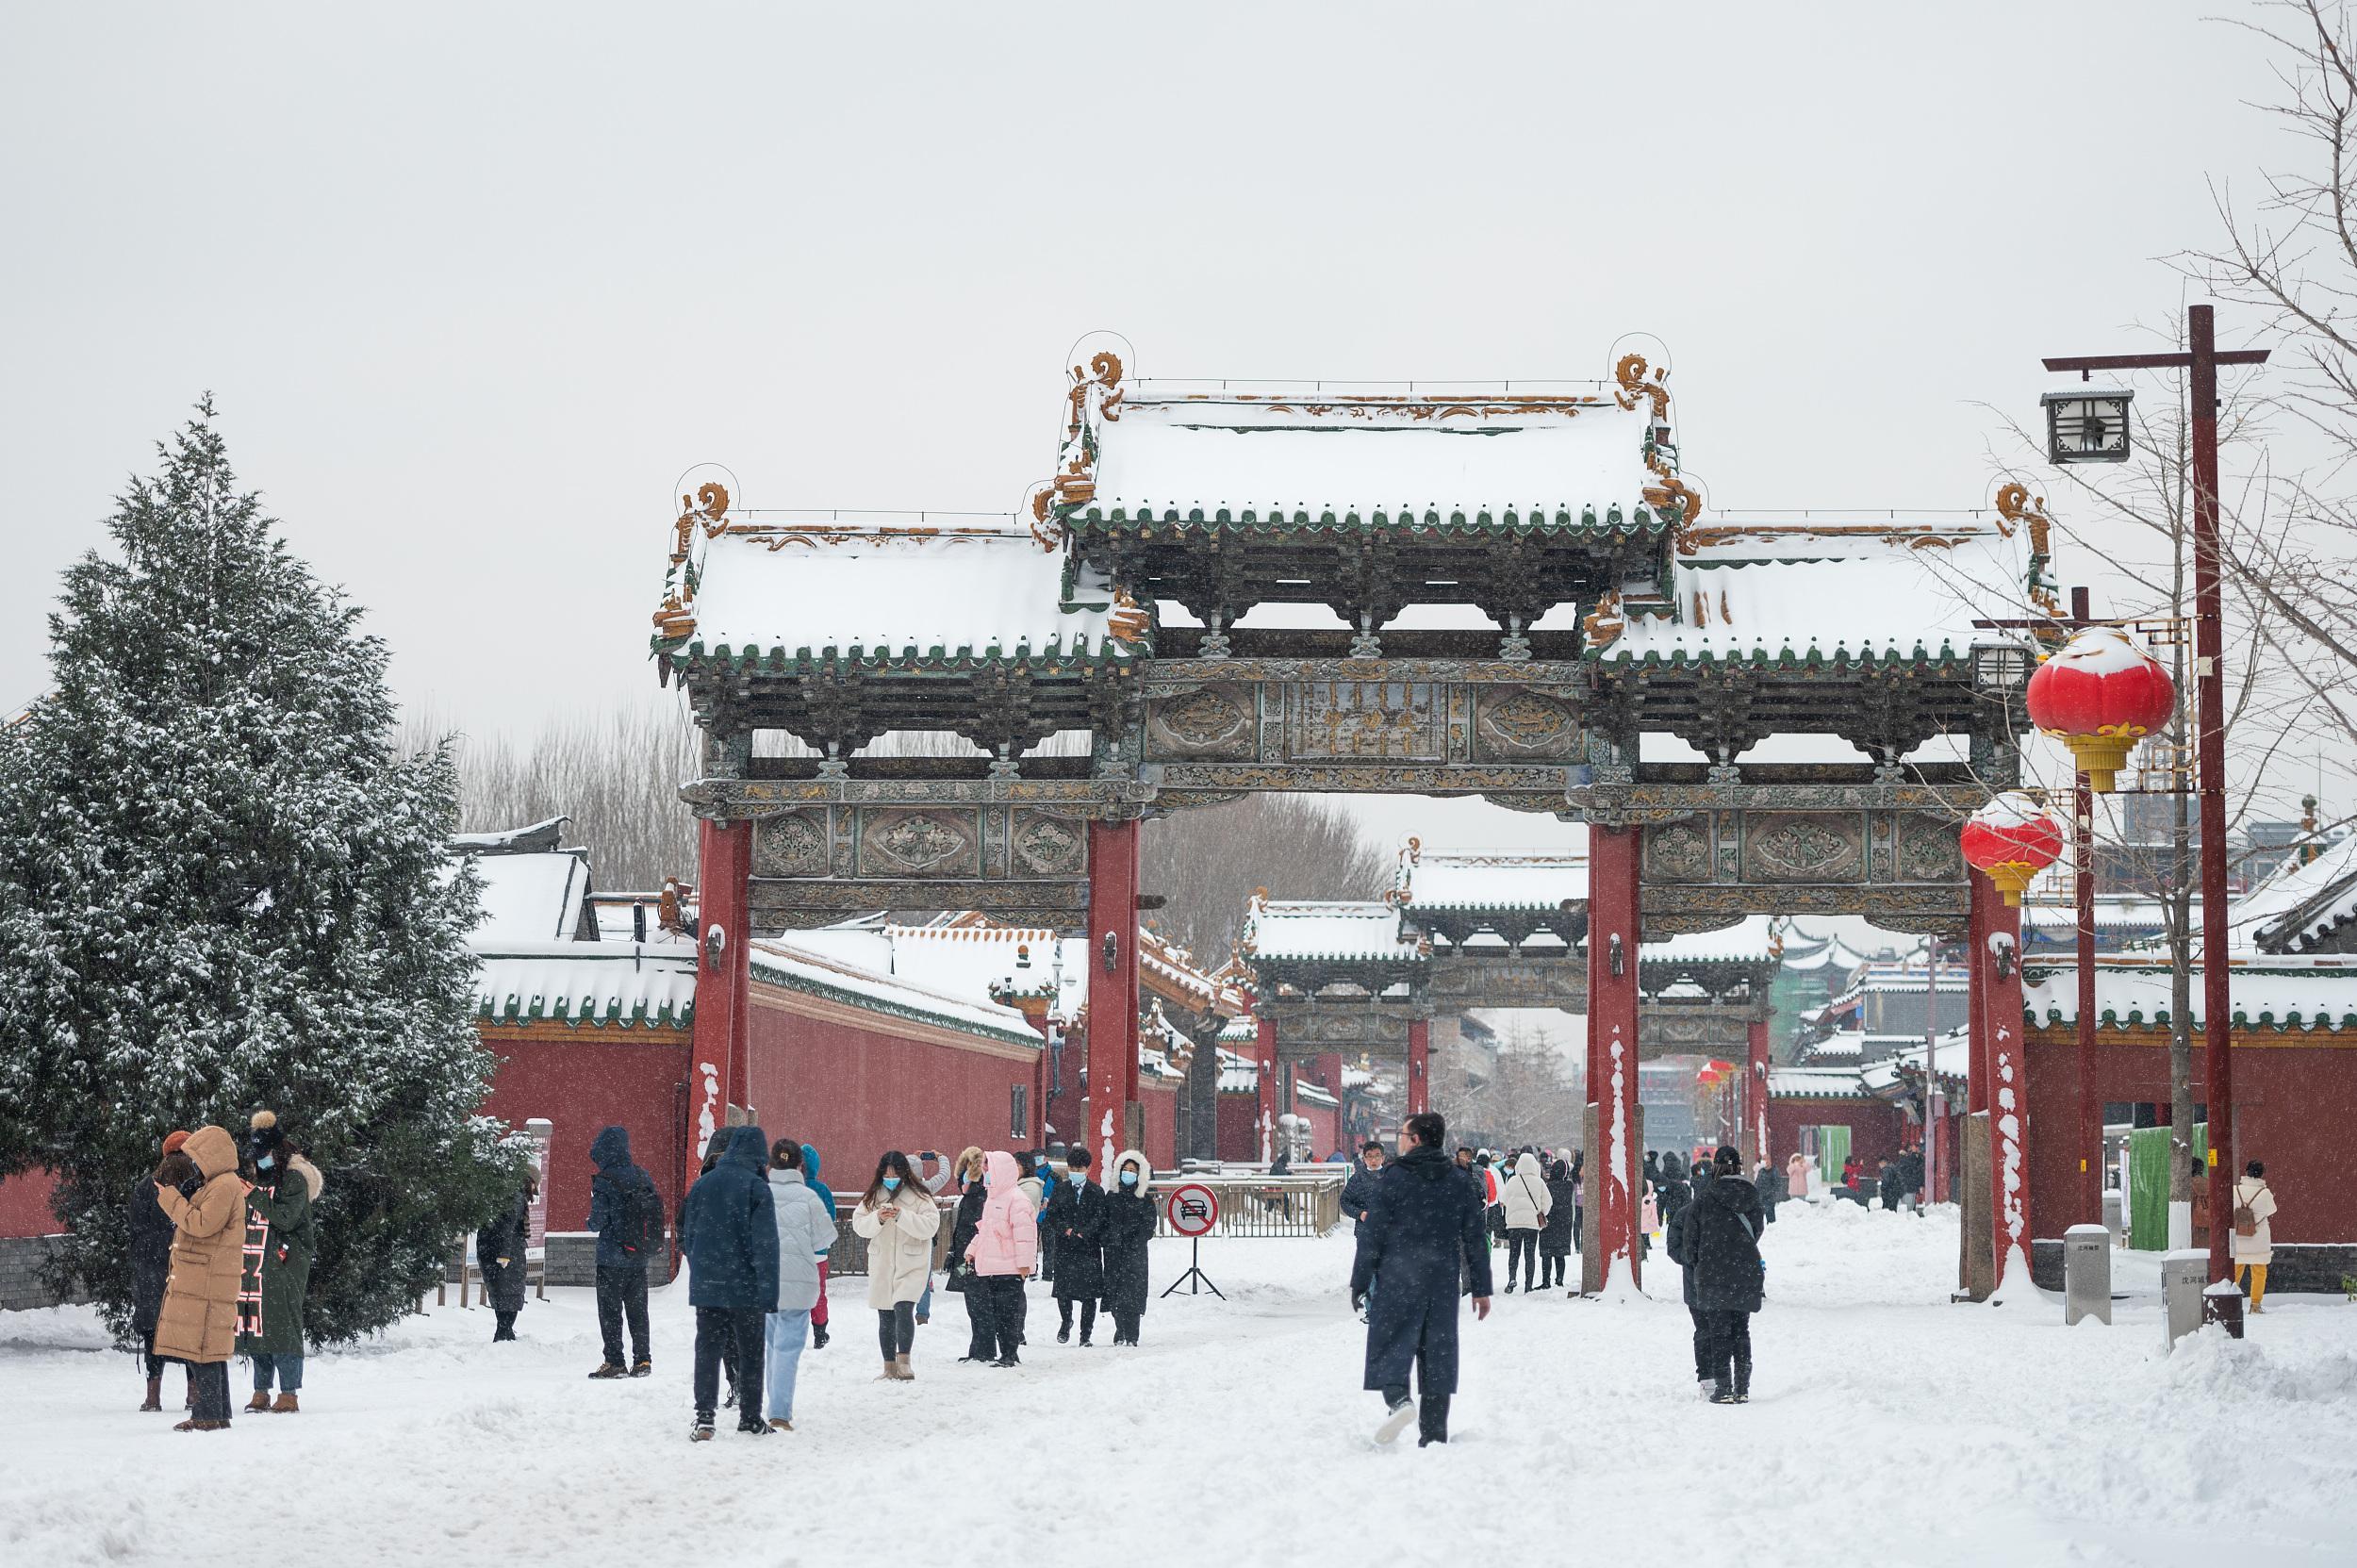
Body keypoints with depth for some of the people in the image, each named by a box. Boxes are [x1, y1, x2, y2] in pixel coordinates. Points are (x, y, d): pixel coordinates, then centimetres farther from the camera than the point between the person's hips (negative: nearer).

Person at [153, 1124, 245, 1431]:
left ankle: (208, 1415, -10)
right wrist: (184, 1198, 14)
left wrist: (170, 1198, -13)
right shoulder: (215, 1185, 21)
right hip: (201, 1282, 11)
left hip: (206, 1284, -11)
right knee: (211, 1349, 12)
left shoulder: (225, 1186, -12)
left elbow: (202, 1224, -20)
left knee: (201, 1348, -11)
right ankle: (218, 1414, 16)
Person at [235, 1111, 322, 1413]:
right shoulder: (262, 1180, 18)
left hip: (284, 1264, -8)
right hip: (256, 1265, 8)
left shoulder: (295, 1179, -6)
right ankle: (261, 1393, 12)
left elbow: (285, 1218, -17)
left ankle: (289, 1394, -8)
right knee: (257, 1327, 6)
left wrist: (255, 1197, -14)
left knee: (281, 1326, -10)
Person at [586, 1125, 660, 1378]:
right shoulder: (643, 1177, 2)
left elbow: (599, 1220, -16)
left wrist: (591, 1223, 7)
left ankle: (614, 1361, 2)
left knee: (610, 1310, 3)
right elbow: (654, 1211, 6)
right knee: (637, 1310, 14)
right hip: (640, 1259, 6)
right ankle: (642, 1360, 14)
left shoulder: (604, 1181, -15)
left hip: (612, 1258, -6)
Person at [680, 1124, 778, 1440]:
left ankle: (704, 1417, -5)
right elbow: (765, 1243, -13)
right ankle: (750, 1418, 16)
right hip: (746, 1287, -3)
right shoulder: (756, 1187, -10)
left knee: (707, 1349, 6)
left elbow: (686, 1236, 11)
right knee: (750, 1352, 9)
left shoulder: (701, 1185, 4)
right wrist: (768, 1292, -12)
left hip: (705, 1287, 3)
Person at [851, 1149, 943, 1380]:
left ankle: (903, 1361, -21)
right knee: (885, 1317, 11)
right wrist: (878, 1218, -19)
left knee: (903, 1308, -23)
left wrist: (902, 1216, -24)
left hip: (912, 1265, -4)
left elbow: (930, 1226, -14)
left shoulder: (919, 1197, -5)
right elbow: (859, 1224, 0)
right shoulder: (873, 1196, 6)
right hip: (881, 1266, 4)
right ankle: (889, 1367, 21)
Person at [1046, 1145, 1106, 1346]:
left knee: (1089, 1295, -1)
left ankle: (1085, 1336, 8)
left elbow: (1099, 1218, -3)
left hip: (1089, 1248, -1)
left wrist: (1081, 1232, -18)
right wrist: (1067, 1229, -13)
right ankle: (1066, 1321, 25)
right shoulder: (1060, 1189, 10)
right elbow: (1051, 1215, 4)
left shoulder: (1096, 1192, 4)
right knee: (1062, 1290, -3)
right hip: (1064, 1247, 1)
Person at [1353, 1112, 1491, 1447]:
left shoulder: (1393, 1179, -5)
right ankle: (1433, 1435, 6)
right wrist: (1481, 1288, 14)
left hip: (1396, 1281, -4)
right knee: (1438, 1351, 7)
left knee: (1389, 1344, 3)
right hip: (1443, 1283, 4)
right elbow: (1475, 1240, 9)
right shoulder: (1461, 1183, 7)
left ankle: (1397, 1400, -25)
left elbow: (1373, 1234, -6)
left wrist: (1360, 1281, 0)